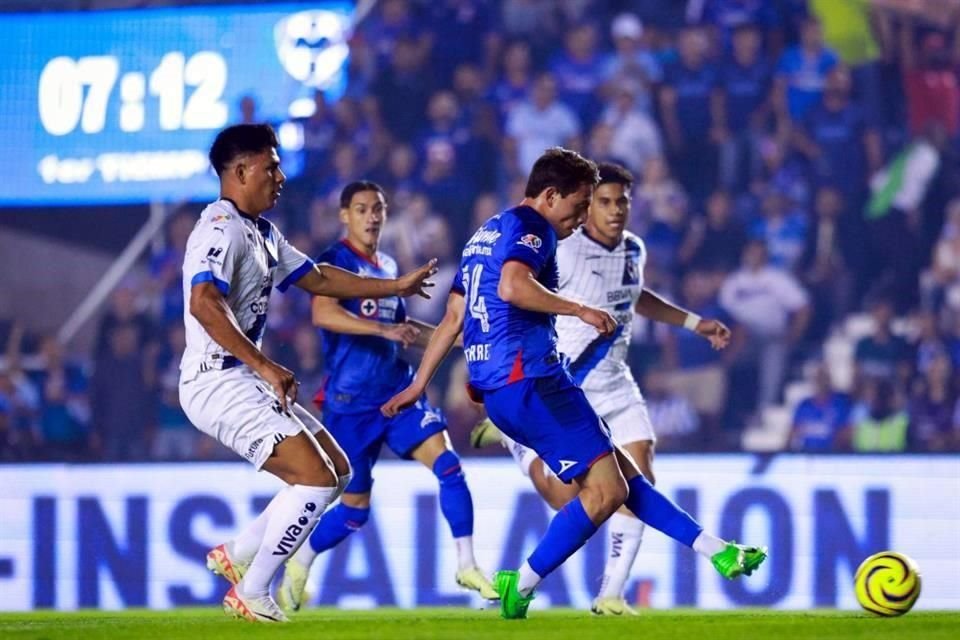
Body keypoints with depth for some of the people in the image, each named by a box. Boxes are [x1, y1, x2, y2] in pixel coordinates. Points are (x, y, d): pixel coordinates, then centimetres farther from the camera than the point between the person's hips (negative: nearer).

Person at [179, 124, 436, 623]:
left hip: (246, 381, 10)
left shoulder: (263, 234, 17)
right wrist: (264, 366, -30)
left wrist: (395, 286, 31)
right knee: (316, 478, -15)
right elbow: (204, 304, -29)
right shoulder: (222, 228, -15)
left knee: (337, 469, 13)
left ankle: (236, 555, 17)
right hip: (218, 382, -10)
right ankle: (251, 593, -5)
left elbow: (317, 279, 29)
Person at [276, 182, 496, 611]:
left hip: (397, 391, 6)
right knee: (355, 509, 2)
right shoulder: (335, 262, -8)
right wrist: (385, 329, -36)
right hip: (351, 402, -6)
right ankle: (299, 566, 27)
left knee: (447, 464, -14)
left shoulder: (388, 267, 14)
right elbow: (323, 313, -28)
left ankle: (467, 566, -8)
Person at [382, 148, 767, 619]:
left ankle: (713, 550, 13)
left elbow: (453, 319, 26)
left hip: (497, 387, 11)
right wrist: (580, 310, -19)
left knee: (621, 472, 12)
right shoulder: (530, 227, -5)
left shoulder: (485, 234, 24)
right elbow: (512, 286, -26)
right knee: (606, 490, -11)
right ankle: (521, 588, -10)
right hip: (529, 381, -11)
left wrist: (418, 384, 27)